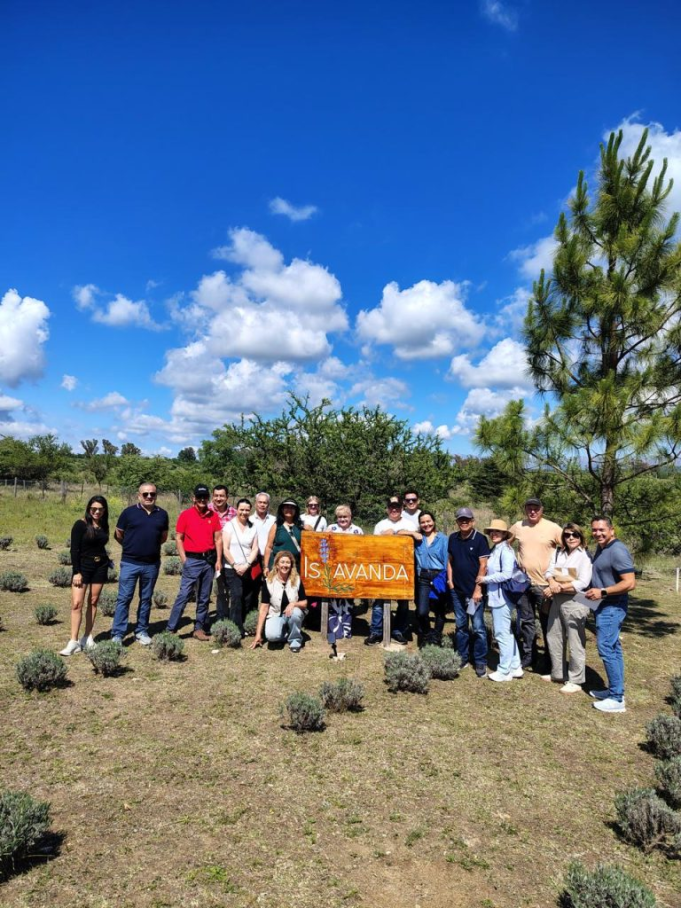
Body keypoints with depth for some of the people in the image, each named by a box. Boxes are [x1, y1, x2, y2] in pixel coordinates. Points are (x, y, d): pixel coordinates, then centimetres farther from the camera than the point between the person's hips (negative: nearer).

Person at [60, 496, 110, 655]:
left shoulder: (104, 525, 6)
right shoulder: (81, 524, -9)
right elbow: (74, 549, -11)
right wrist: (76, 572, -15)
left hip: (100, 566, 5)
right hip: (83, 566, -5)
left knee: (93, 602, 7)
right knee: (77, 603, -10)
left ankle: (87, 638, 15)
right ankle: (73, 642, -6)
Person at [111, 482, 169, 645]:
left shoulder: (162, 514, 5)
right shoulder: (129, 512, -4)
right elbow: (118, 534, 6)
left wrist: (151, 545, 10)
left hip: (152, 564, 3)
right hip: (130, 563, -3)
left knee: (146, 599, 12)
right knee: (124, 598, -2)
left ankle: (142, 631, 23)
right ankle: (117, 634, 5)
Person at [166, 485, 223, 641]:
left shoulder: (214, 516, 5)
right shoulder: (185, 515, -3)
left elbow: (218, 538, 8)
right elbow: (179, 538, -1)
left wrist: (218, 560, 2)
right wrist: (184, 560, -7)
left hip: (209, 560, 4)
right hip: (192, 560, -3)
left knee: (204, 598, 9)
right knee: (183, 595, -5)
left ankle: (199, 628, 18)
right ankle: (171, 629, 3)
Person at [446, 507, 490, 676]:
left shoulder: (479, 539, -9)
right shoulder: (453, 538, 7)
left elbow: (483, 565, -11)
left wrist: (478, 589, -14)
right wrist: (450, 580, 6)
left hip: (474, 591, -5)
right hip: (457, 590, 5)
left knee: (478, 627, -1)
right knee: (460, 626, 14)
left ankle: (480, 662, 9)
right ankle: (462, 657, 25)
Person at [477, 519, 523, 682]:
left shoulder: (505, 550, -14)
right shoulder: (494, 550, 13)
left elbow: (506, 574, -22)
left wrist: (485, 579, -14)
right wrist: (484, 578, -1)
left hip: (501, 597, -9)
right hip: (495, 596, 9)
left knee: (502, 633, 0)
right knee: (507, 633, 16)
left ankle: (504, 671, 10)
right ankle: (515, 667, 27)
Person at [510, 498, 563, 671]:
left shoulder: (553, 528, -8)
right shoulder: (517, 527, 3)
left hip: (545, 583, -4)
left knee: (547, 623, 7)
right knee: (526, 622, 13)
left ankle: (549, 660, 20)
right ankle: (528, 657, 26)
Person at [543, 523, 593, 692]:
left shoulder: (585, 555, -9)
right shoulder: (558, 553, 11)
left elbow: (583, 583, -17)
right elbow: (549, 571, 6)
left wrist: (559, 588, -16)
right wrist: (552, 582, -17)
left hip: (575, 602, -7)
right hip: (557, 600, 7)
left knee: (575, 643, 0)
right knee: (553, 637, 17)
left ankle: (575, 681, 12)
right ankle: (558, 673, 32)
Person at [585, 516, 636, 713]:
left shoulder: (617, 551, -19)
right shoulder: (600, 548, 11)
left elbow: (630, 583, -23)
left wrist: (602, 592, -22)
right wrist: (596, 590, 9)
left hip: (612, 606, -10)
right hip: (606, 606, 10)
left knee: (606, 648, -8)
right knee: (613, 648, 14)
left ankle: (617, 699, -1)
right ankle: (615, 691, 23)